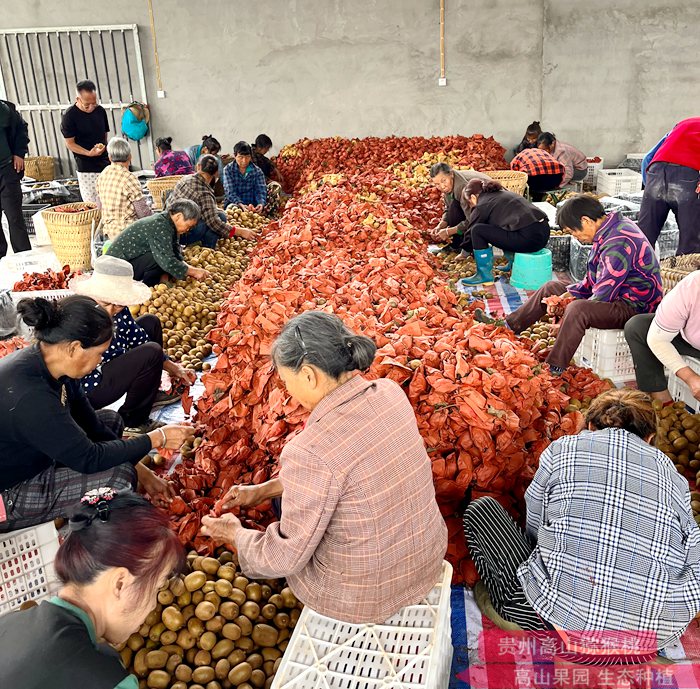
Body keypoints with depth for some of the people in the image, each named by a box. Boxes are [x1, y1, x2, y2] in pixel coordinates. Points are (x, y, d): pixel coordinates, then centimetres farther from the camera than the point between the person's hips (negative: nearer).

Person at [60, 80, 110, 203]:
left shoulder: (100, 111, 6)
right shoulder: (69, 116, -9)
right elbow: (70, 143, -7)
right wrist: (89, 153, -22)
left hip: (105, 164, 5)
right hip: (86, 169, -5)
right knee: (93, 205, -5)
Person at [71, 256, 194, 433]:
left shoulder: (118, 310, -8)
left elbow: (137, 338, 4)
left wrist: (171, 367, 1)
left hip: (104, 366, 9)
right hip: (87, 390, -9)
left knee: (151, 322, 12)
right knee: (152, 353, -25)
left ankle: (150, 394, 21)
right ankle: (131, 423, -7)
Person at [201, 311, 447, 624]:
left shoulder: (310, 452, -32)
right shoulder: (390, 392, -10)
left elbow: (285, 558, -19)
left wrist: (235, 534, 1)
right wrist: (264, 489, 9)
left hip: (364, 597, -6)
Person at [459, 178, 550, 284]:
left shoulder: (482, 205, 2)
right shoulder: (502, 194, 27)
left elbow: (470, 232, 10)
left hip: (528, 238, -9)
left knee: (478, 230, -2)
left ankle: (485, 275, 2)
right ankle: (513, 263, 28)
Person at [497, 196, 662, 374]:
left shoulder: (618, 242, -27)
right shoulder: (607, 232, 6)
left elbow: (603, 295, -27)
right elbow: (593, 279, 14)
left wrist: (567, 310, -15)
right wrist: (571, 293, -2)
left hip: (633, 306, -11)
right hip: (614, 294, 11)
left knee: (577, 309, -38)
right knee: (552, 287, 14)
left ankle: (554, 370, -30)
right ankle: (509, 326, 23)